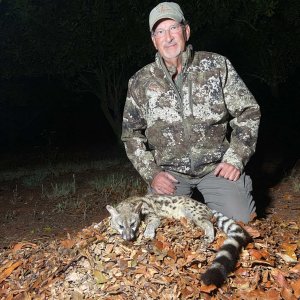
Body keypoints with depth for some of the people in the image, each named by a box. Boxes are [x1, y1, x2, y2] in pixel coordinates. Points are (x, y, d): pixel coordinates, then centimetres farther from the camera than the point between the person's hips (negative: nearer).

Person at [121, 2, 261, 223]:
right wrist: (151, 173, -4)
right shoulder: (140, 82, 1)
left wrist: (236, 158, -6)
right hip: (168, 171, 1)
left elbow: (248, 111, 3)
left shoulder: (217, 65, -1)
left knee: (241, 222, -12)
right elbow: (131, 133, 7)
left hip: (216, 164, 0)